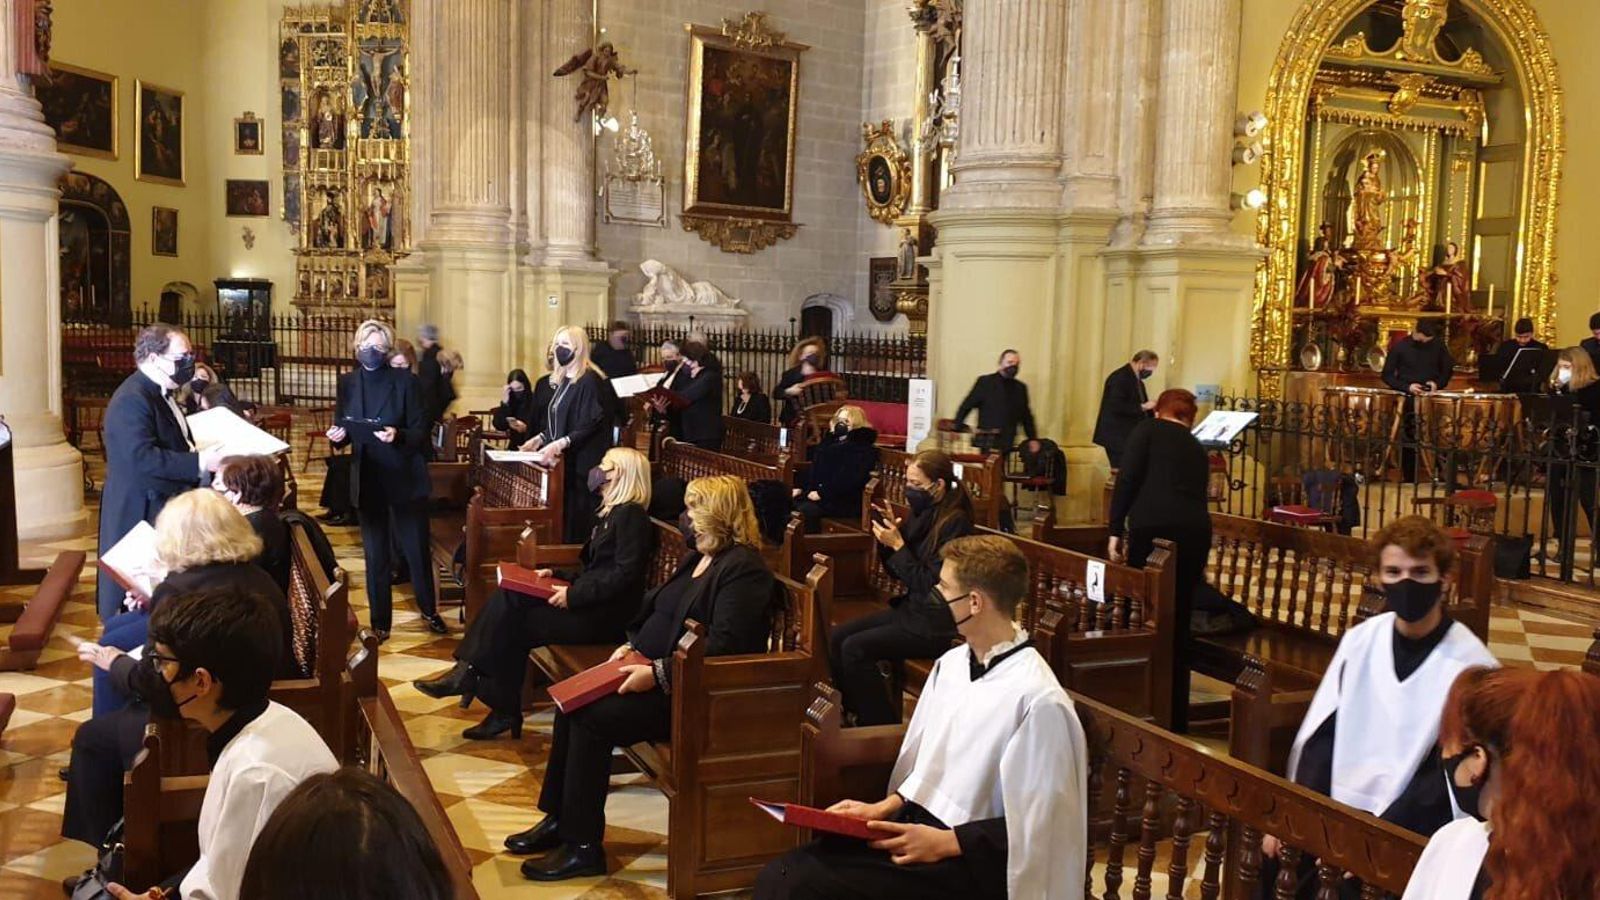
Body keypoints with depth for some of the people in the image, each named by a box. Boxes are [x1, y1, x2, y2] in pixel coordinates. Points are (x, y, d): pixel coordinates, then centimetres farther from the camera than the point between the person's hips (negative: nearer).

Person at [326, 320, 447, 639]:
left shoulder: (405, 381, -8)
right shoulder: (348, 382, 3)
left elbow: (421, 432, -9)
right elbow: (343, 430, 9)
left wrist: (398, 435, -29)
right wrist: (337, 435, -14)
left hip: (405, 478, -3)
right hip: (368, 479, 3)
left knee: (417, 549, 8)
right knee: (375, 554, 9)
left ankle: (429, 610, 29)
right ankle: (380, 620, 20)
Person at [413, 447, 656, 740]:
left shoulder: (631, 515, -12)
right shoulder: (612, 513, 18)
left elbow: (625, 574, -21)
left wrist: (574, 595, -21)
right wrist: (559, 575, 8)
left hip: (605, 614, -9)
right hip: (588, 603, 9)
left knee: (514, 625, -14)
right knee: (508, 599, -7)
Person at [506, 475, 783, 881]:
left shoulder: (743, 569, -17)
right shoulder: (696, 558, 14)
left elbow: (722, 647, -26)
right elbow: (655, 609, 22)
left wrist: (658, 673, -26)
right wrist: (631, 646, 5)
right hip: (653, 673, 10)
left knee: (591, 717, -20)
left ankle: (583, 847, -9)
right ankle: (559, 820, 6)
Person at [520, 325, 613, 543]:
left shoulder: (589, 380, -12)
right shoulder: (561, 380, 15)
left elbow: (592, 425, -19)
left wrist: (560, 444, -24)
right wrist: (540, 439, 10)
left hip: (583, 462, -8)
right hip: (563, 460, 8)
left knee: (578, 519, -7)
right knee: (563, 515, 7)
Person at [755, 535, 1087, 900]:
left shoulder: (1039, 701, -19)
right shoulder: (951, 663, 6)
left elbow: (1035, 825, -15)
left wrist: (944, 842, -17)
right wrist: (884, 808, 3)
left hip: (971, 859, -7)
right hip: (915, 824, 7)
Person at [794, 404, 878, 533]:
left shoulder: (863, 449, -5)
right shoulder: (831, 441, 23)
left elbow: (850, 478, -18)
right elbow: (814, 467, 22)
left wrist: (823, 493, -22)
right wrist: (801, 487, 6)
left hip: (844, 500, -8)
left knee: (806, 510, -32)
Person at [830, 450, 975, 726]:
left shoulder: (954, 522, -17)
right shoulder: (922, 515, 7)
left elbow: (929, 583, -19)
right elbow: (897, 572, 14)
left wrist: (898, 545, -18)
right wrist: (887, 535, -1)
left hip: (935, 624, -9)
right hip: (910, 608, 9)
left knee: (855, 648, -18)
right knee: (837, 638, -1)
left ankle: (882, 725, -4)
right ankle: (857, 716, 9)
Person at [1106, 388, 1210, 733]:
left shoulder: (1149, 429, 9)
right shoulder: (1198, 450, 25)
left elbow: (1127, 479, -4)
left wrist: (1116, 530, -2)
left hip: (1153, 529, -5)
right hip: (1196, 532, 5)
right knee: (1179, 624, 14)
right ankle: (1176, 717, 21)